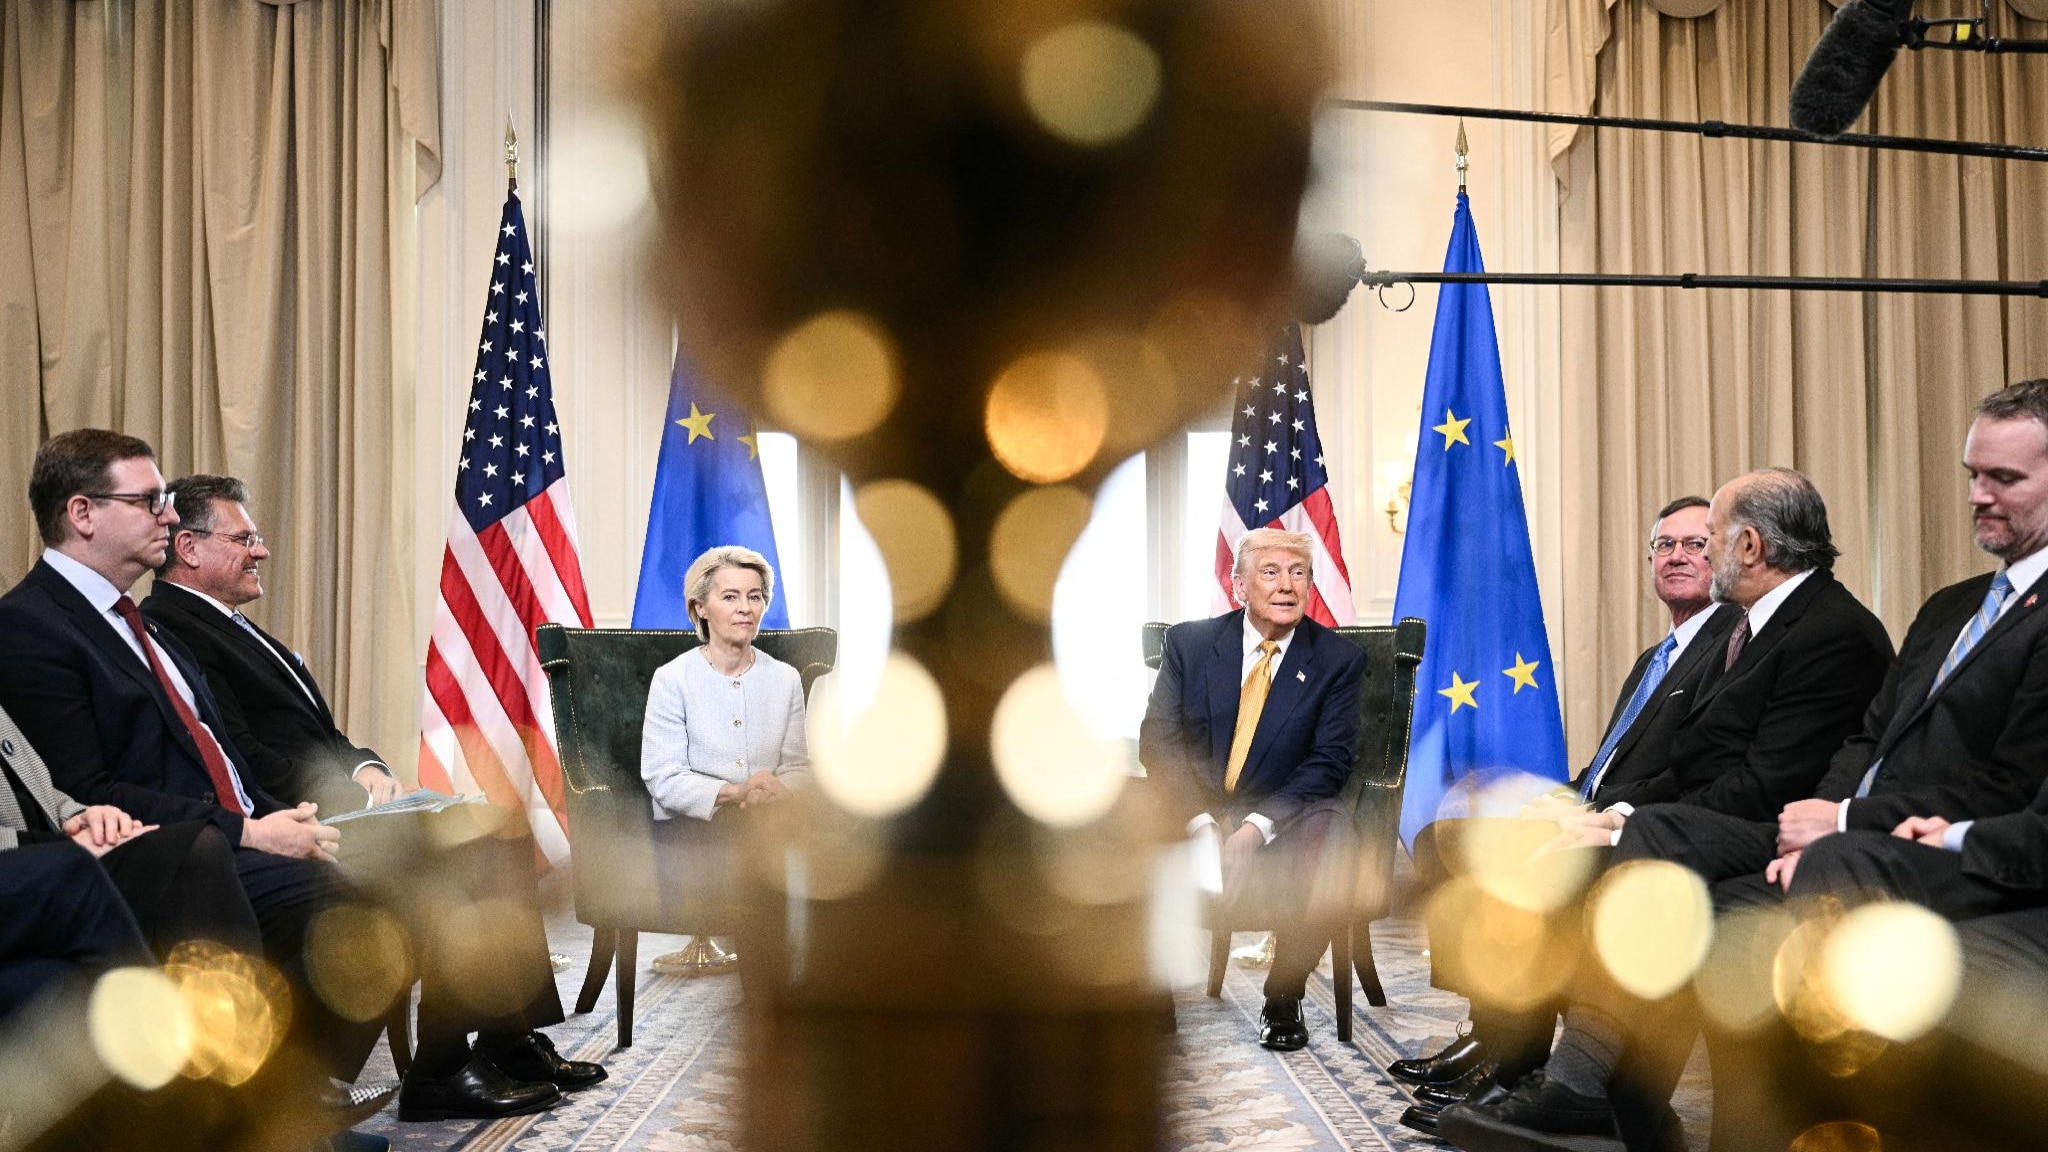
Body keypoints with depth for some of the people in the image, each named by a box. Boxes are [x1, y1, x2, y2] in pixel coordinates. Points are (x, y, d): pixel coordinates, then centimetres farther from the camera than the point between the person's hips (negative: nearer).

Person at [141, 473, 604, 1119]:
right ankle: (441, 1071, -16)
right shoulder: (173, 632, -10)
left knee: (497, 834, -4)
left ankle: (510, 1041, -4)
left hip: (336, 804, 10)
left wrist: (364, 768, 2)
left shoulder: (231, 628, 23)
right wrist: (355, 793, -15)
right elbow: (246, 761, -18)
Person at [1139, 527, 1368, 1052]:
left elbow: (1330, 760, -7)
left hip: (1285, 819, -1)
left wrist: (1256, 827, -22)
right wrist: (1202, 822, -20)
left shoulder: (1339, 659, 2)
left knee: (1329, 832, -35)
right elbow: (1159, 738, -3)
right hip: (1194, 813, 1)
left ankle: (1283, 998, -15)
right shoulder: (1188, 643, 5)